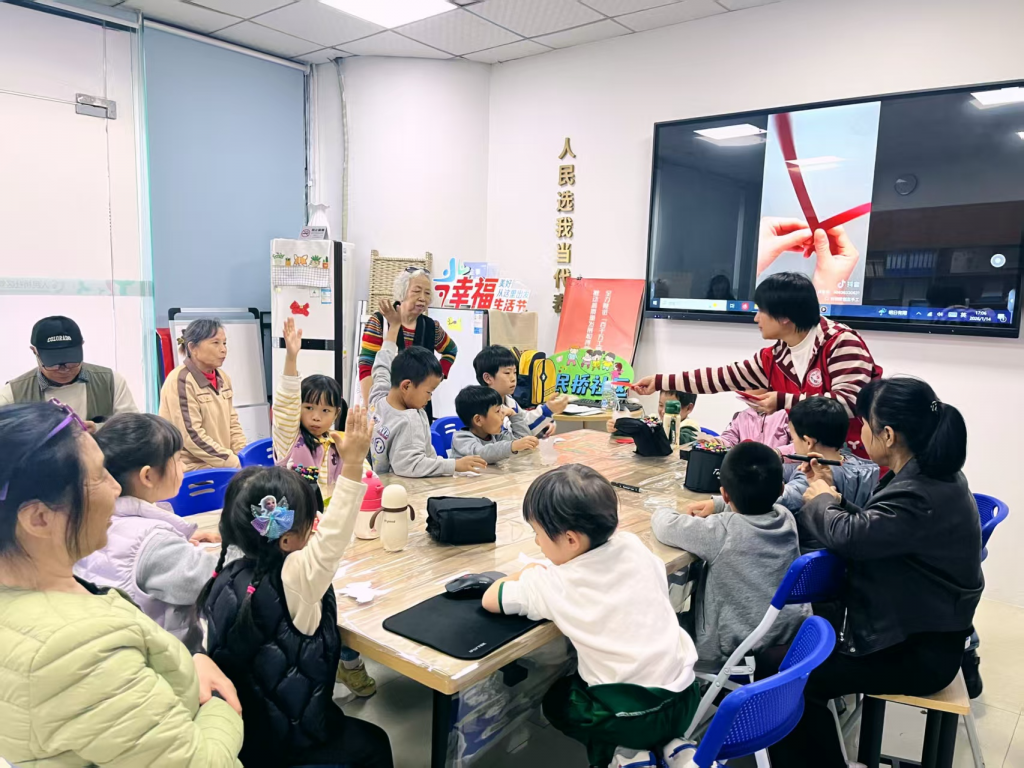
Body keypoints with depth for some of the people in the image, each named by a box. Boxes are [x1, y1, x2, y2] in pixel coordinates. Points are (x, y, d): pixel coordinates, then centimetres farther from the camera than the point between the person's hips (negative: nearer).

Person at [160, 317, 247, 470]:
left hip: (221, 465, 7)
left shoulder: (222, 378, 9)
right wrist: (236, 464, -17)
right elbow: (192, 436, -17)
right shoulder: (180, 381, -12)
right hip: (191, 469, -7)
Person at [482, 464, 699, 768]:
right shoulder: (633, 546, -3)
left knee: (556, 699, 24)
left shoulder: (554, 584, -13)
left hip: (629, 717, -4)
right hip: (683, 699, 5)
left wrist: (526, 576, 15)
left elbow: (490, 600, -4)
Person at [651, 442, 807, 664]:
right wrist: (717, 505, 11)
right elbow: (759, 503, 15)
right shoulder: (786, 517, -7)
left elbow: (665, 528, -16)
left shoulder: (721, 531, -25)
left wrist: (662, 511, 4)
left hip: (736, 652, -6)